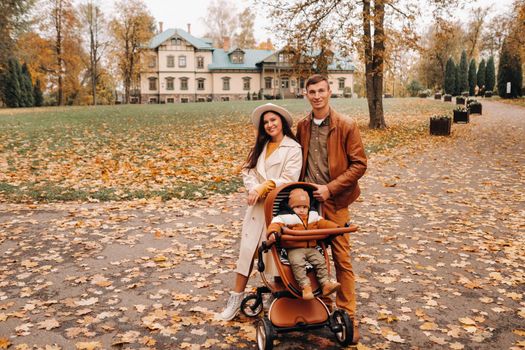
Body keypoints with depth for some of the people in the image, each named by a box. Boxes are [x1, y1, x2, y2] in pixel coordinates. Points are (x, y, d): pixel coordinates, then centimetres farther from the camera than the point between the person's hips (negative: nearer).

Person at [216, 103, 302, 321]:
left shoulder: (293, 148, -5)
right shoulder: (260, 146, 15)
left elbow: (289, 180, -13)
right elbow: (248, 171, 6)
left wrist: (263, 187, -14)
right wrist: (254, 189, -13)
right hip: (257, 206, 5)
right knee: (247, 250, 5)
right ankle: (236, 298, 13)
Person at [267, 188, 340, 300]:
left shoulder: (314, 216, 15)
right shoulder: (287, 217, -3)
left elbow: (324, 223, 19)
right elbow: (276, 223, -13)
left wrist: (337, 227, 7)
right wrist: (273, 232, -35)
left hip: (311, 248, 5)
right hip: (294, 249, -4)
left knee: (321, 261, -13)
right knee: (298, 263, -29)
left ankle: (326, 283, -8)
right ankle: (305, 286, -29)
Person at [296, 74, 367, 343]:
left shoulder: (346, 126, -7)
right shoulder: (302, 126, 7)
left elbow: (359, 164, -8)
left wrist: (330, 188, -14)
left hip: (334, 200, -4)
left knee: (341, 259, 0)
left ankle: (347, 316, 12)